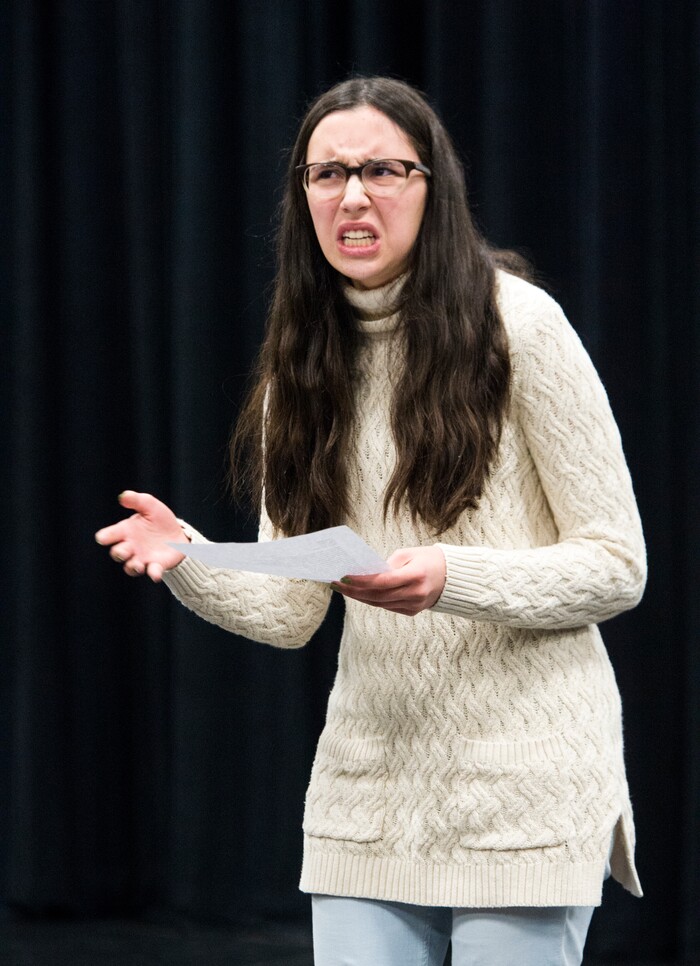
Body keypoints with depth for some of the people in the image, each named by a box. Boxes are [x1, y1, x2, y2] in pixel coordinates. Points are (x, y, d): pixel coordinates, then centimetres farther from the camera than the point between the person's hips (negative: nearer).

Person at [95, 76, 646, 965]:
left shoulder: (517, 325, -8)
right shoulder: (304, 363, 8)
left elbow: (617, 565, -8)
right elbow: (290, 612, 6)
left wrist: (454, 580, -23)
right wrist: (185, 559, -14)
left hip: (524, 784, -4)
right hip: (369, 789, 5)